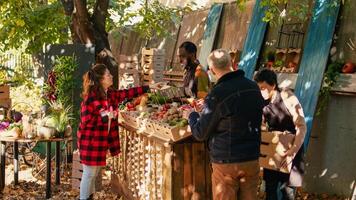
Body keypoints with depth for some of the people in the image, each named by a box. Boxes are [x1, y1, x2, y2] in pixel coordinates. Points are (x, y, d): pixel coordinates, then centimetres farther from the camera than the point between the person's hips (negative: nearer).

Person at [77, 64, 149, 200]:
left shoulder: (110, 94, 5)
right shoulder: (91, 97, -20)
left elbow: (127, 93, 14)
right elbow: (86, 121, -21)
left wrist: (148, 88, 13)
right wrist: (105, 117, -22)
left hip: (102, 140, 8)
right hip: (90, 141, -8)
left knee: (95, 172, 18)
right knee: (89, 173, 1)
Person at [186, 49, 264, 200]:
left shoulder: (217, 95, -17)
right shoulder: (254, 87, 0)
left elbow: (200, 133, -10)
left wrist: (192, 116, 11)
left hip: (226, 163, -5)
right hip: (252, 159, 5)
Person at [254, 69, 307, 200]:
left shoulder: (287, 98, -19)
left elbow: (301, 126, -22)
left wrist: (294, 149, -33)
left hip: (291, 149, -5)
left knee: (287, 189, -1)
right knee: (270, 187, 7)